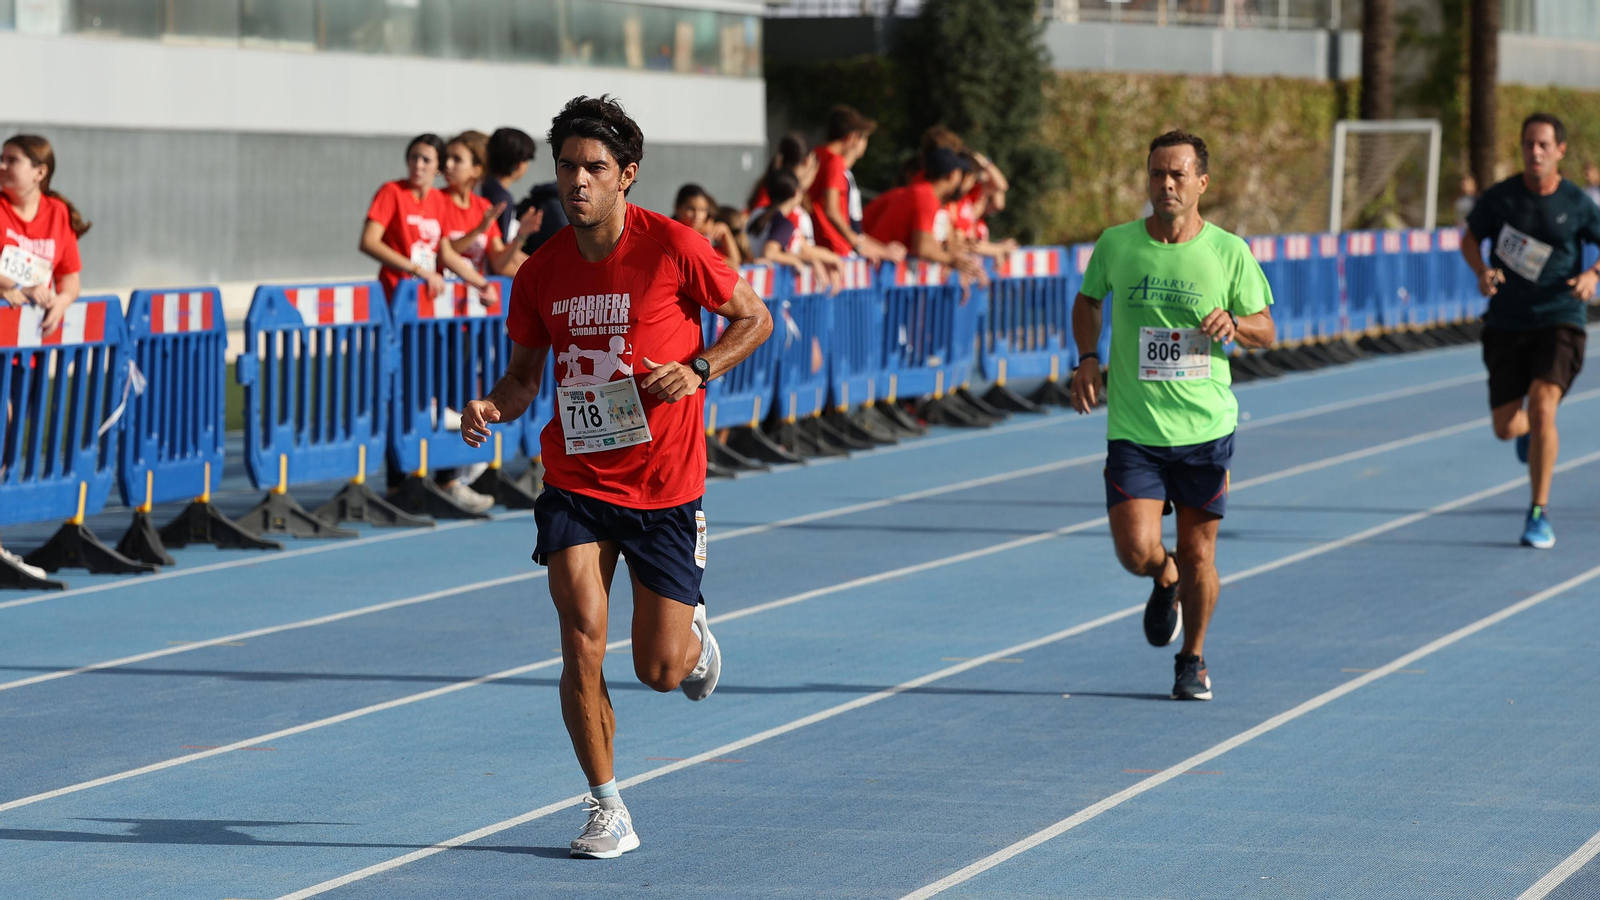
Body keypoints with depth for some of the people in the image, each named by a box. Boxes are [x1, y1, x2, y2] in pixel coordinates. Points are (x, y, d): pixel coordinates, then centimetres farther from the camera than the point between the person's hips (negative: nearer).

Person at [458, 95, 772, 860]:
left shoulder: (674, 249, -11)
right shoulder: (540, 272, -1)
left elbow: (755, 318, 1)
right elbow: (524, 373, 12)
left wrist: (699, 370, -16)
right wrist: (493, 408, -10)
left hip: (665, 488, -2)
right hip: (575, 481, 2)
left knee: (660, 671, 1)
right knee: (582, 642, -13)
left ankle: (695, 639, 40)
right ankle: (606, 810, 0)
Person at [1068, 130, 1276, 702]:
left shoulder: (1229, 252, -4)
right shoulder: (1116, 245, -1)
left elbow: (1266, 330, 5)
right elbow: (1088, 300, 18)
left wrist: (1233, 323, -17)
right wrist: (1087, 359, 2)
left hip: (1206, 429, 0)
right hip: (1133, 433, 0)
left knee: (1198, 556, 6)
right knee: (1138, 553, -12)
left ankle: (1193, 660, 30)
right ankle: (1166, 584, 26)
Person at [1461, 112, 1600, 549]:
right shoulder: (1499, 197, -4)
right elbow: (1470, 238, 11)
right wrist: (1482, 271, -10)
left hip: (1558, 321, -2)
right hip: (1506, 325, 2)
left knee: (1541, 407, -23)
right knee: (1505, 428, 5)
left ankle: (1540, 513, -11)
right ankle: (1532, 430, 47)